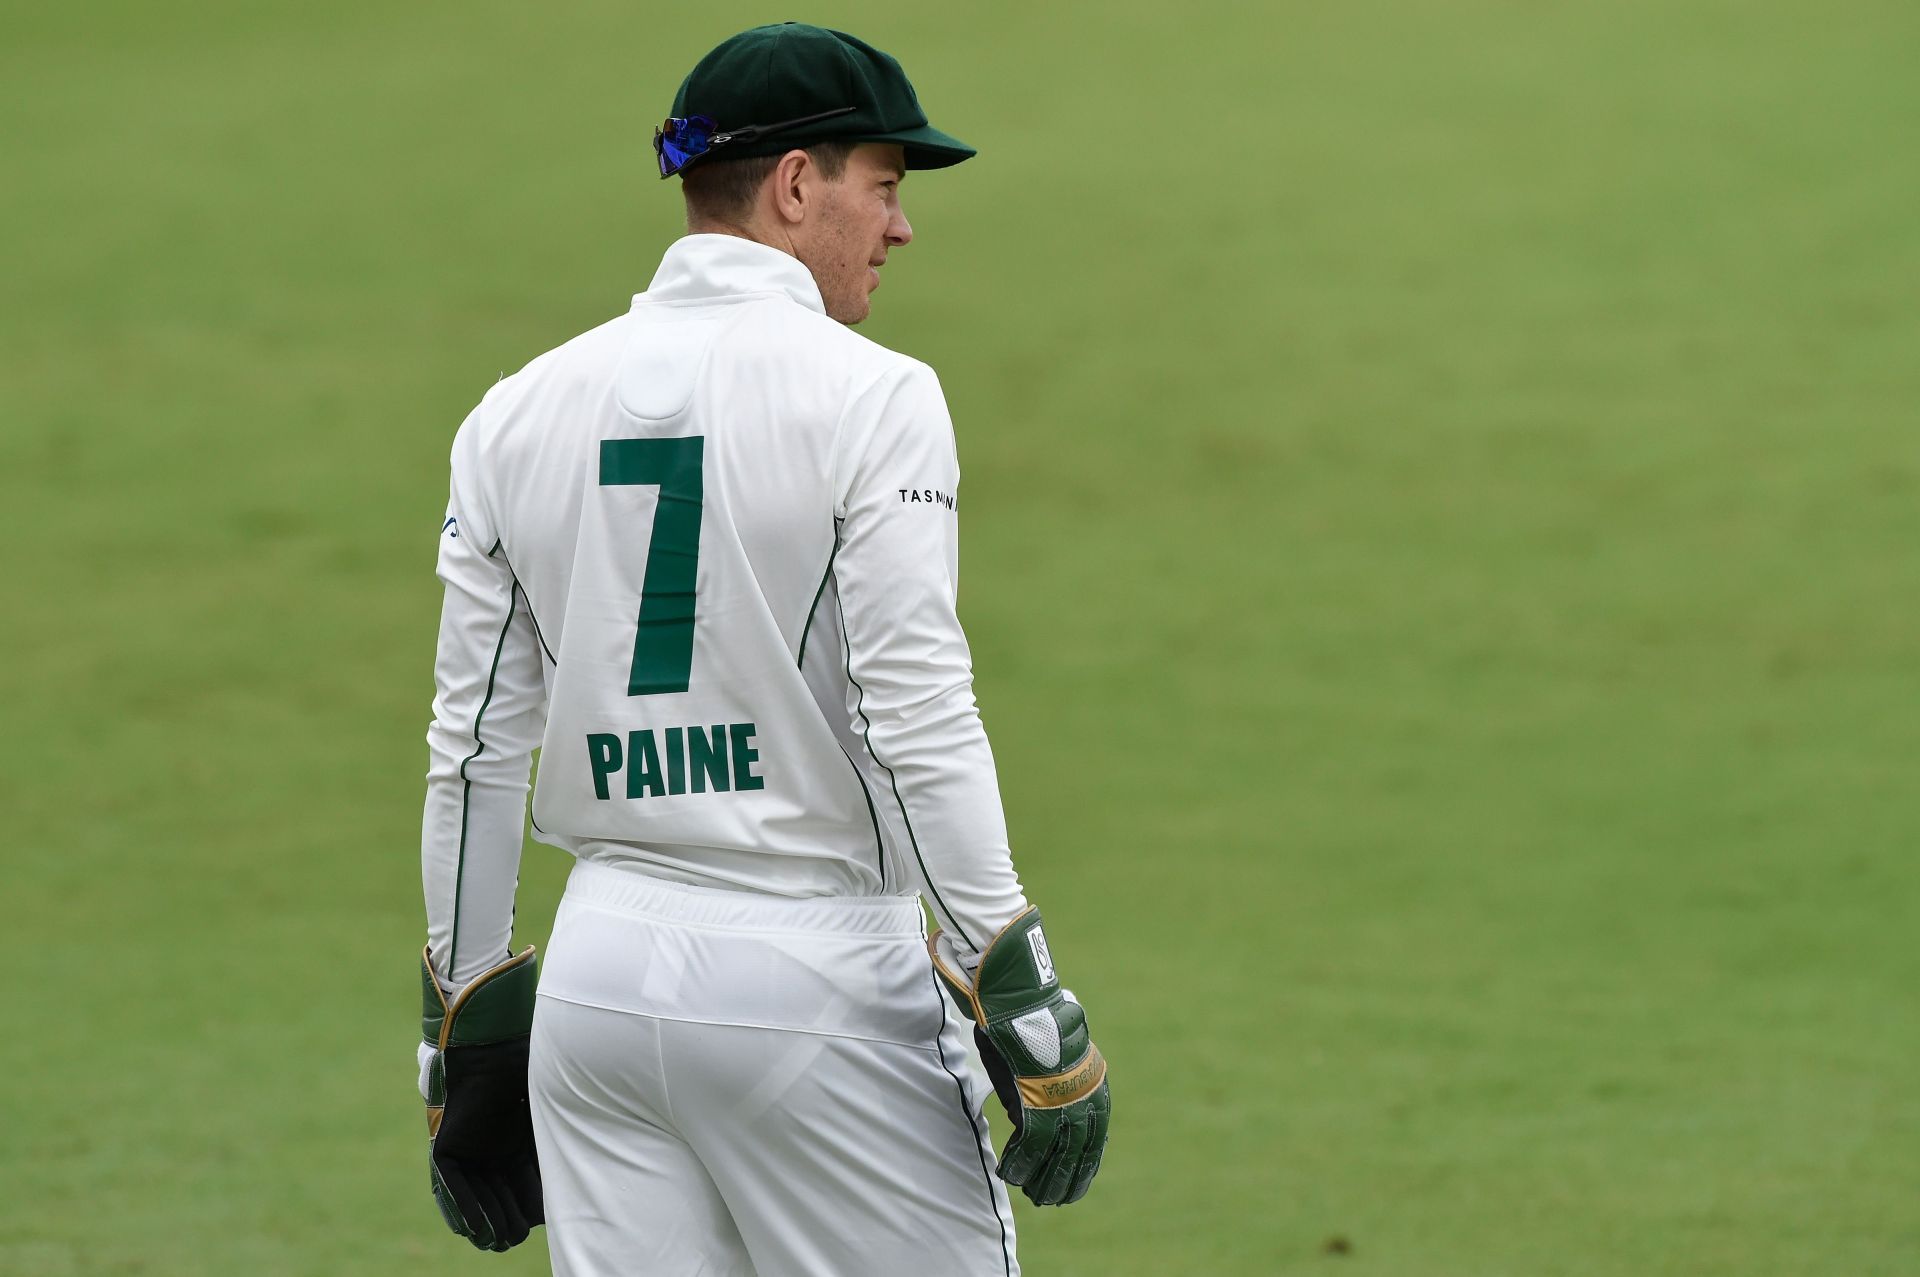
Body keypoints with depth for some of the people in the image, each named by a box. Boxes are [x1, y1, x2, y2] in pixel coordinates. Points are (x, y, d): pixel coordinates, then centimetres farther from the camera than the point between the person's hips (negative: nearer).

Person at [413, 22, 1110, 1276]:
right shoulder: (869, 397, -8)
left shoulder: (517, 415, 8)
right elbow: (918, 722, -15)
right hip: (820, 975, -5)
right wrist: (1032, 1020, -13)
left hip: (599, 972, 6)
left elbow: (475, 750, 9)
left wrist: (467, 1033, 15)